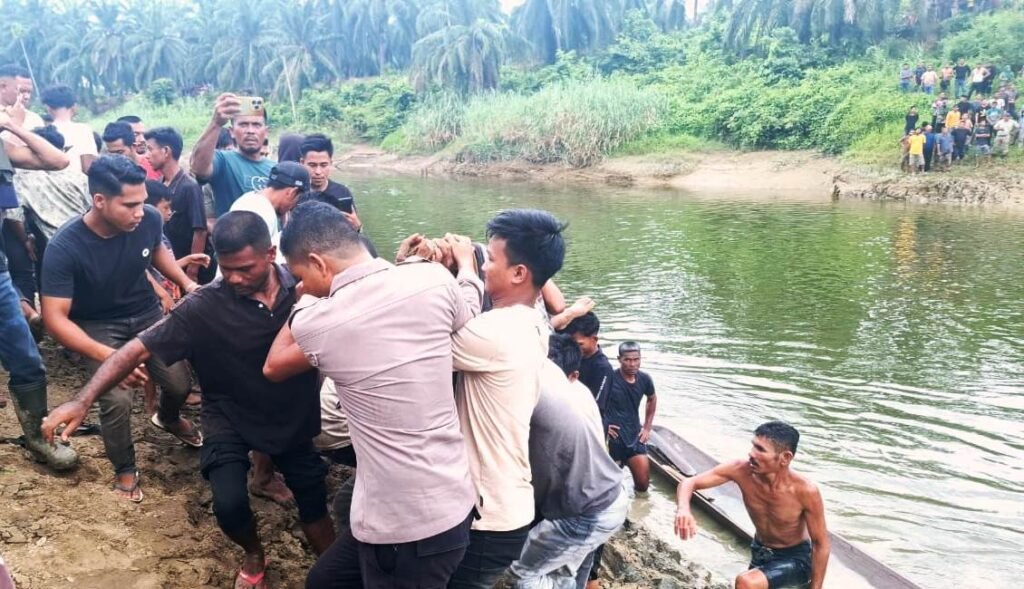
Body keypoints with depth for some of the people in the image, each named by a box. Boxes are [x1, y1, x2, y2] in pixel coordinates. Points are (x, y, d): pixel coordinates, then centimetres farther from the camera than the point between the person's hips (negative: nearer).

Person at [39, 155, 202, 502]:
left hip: (146, 313, 3)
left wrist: (187, 283, -9)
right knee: (117, 399, -21)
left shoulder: (149, 219, -21)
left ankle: (168, 418, 32)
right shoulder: (65, 248, -31)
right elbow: (55, 319, -28)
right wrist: (108, 356, -41)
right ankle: (124, 469, 10)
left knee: (180, 382, -8)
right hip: (99, 326, -3)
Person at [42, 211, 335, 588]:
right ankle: (254, 556, 21)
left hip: (292, 414, 2)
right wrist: (83, 400, -29)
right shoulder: (204, 308, -21)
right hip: (230, 419, -2)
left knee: (313, 497, 9)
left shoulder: (300, 286, -15)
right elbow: (139, 349, -21)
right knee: (229, 504, -17)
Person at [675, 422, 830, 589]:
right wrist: (683, 509, -41)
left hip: (796, 558, -5)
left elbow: (822, 544, -19)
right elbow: (689, 482, -19)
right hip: (760, 552, 5)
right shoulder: (741, 470, -24)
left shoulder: (805, 491, -32)